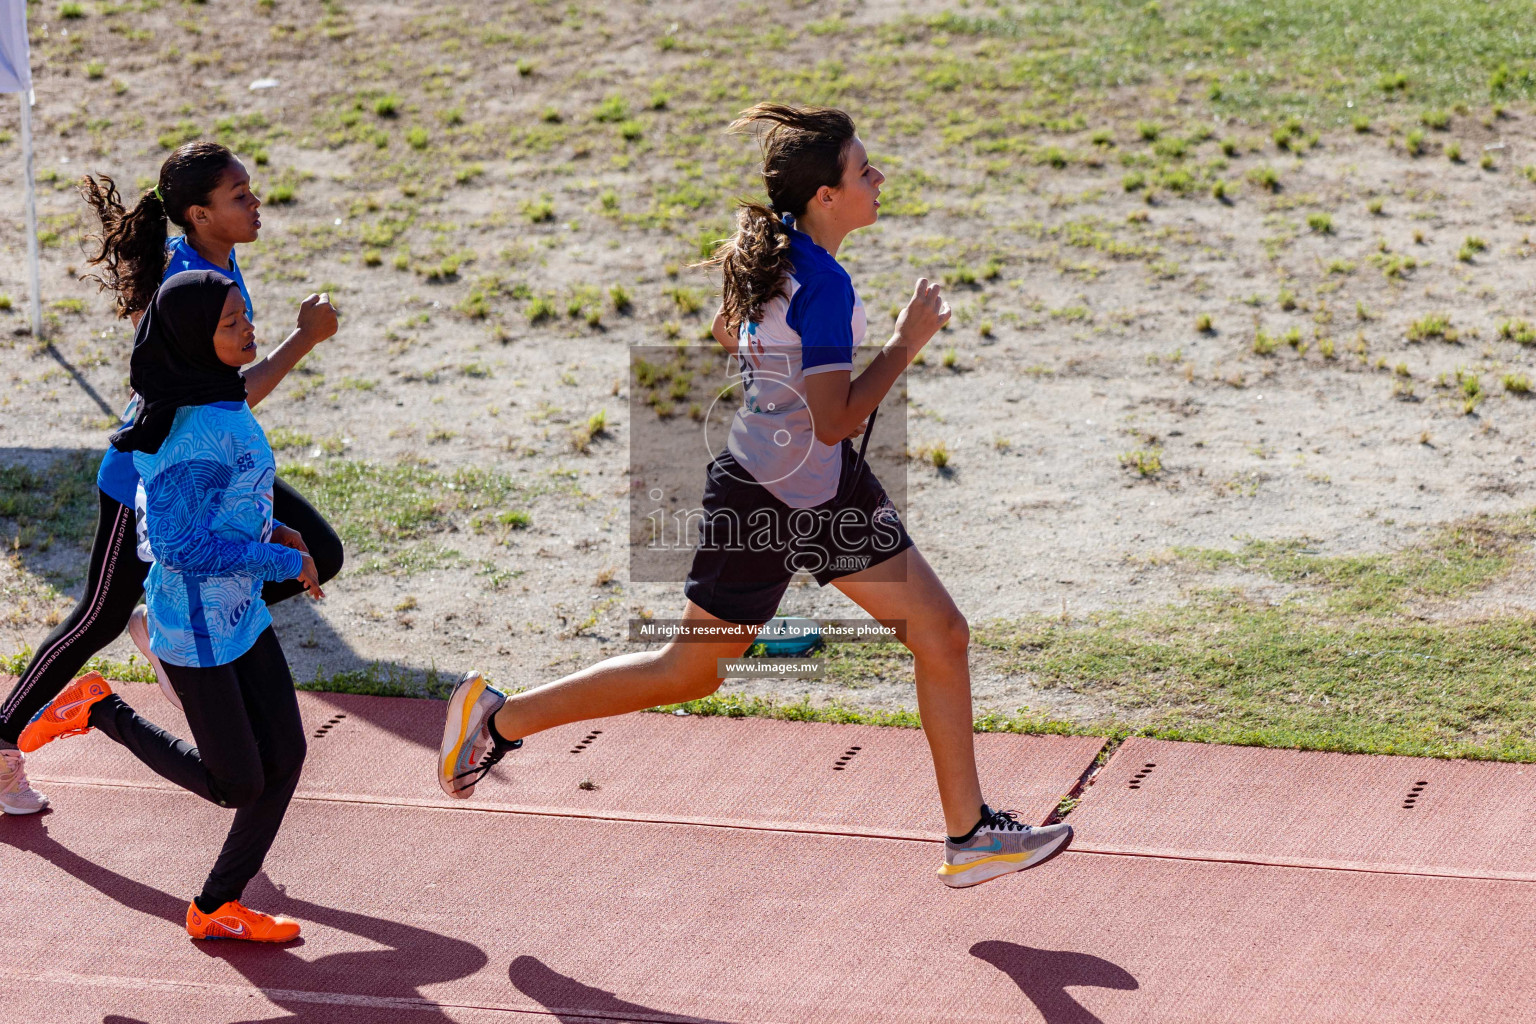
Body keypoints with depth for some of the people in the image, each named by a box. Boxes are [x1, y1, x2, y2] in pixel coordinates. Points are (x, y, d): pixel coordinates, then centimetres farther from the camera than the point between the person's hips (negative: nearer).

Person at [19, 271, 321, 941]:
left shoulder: (221, 402, 3)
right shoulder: (196, 431, -27)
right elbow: (180, 545, -27)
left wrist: (267, 532, 12)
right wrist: (283, 561, -20)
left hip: (241, 610, 9)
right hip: (196, 625, -9)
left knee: (284, 756, 9)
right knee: (235, 785, 3)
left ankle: (217, 907, 20)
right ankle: (100, 711, 15)